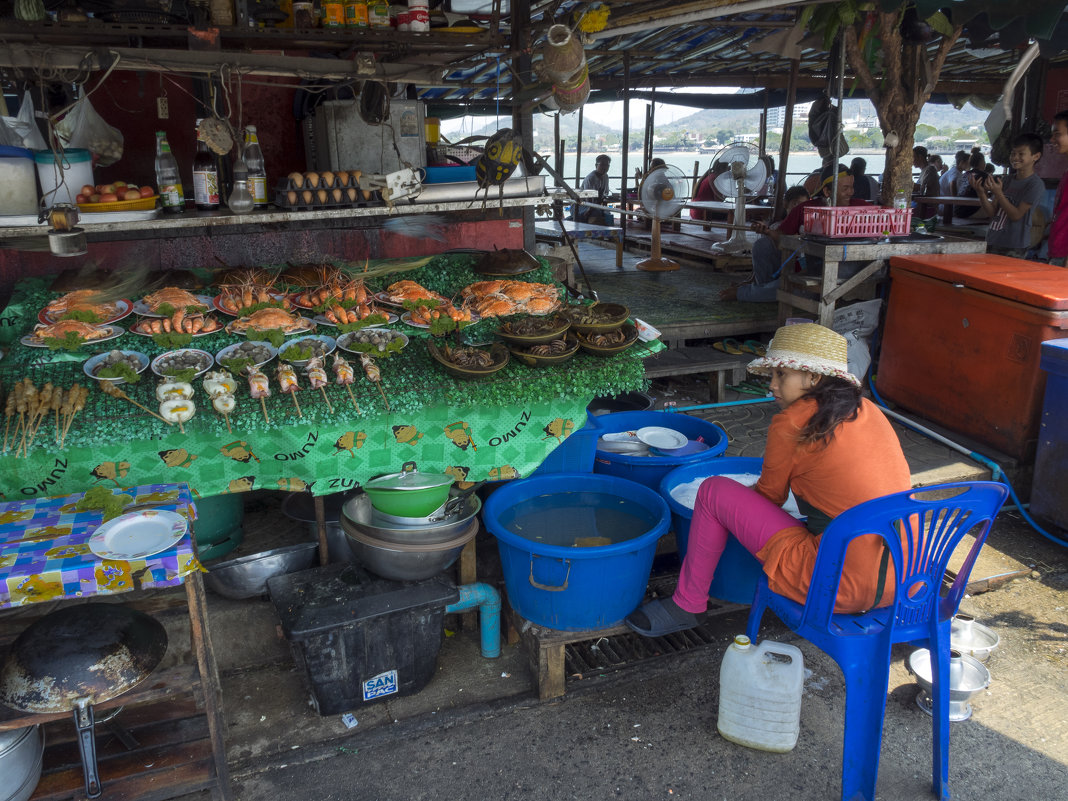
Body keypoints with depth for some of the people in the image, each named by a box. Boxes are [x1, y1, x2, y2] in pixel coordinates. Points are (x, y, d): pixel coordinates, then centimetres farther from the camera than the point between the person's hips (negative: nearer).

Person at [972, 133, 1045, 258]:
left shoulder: (1036, 184, -8)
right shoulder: (1007, 180, 12)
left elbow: (1016, 215, -14)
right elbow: (992, 212, 6)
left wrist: (998, 193, -20)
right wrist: (981, 193, -9)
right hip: (993, 242, 6)